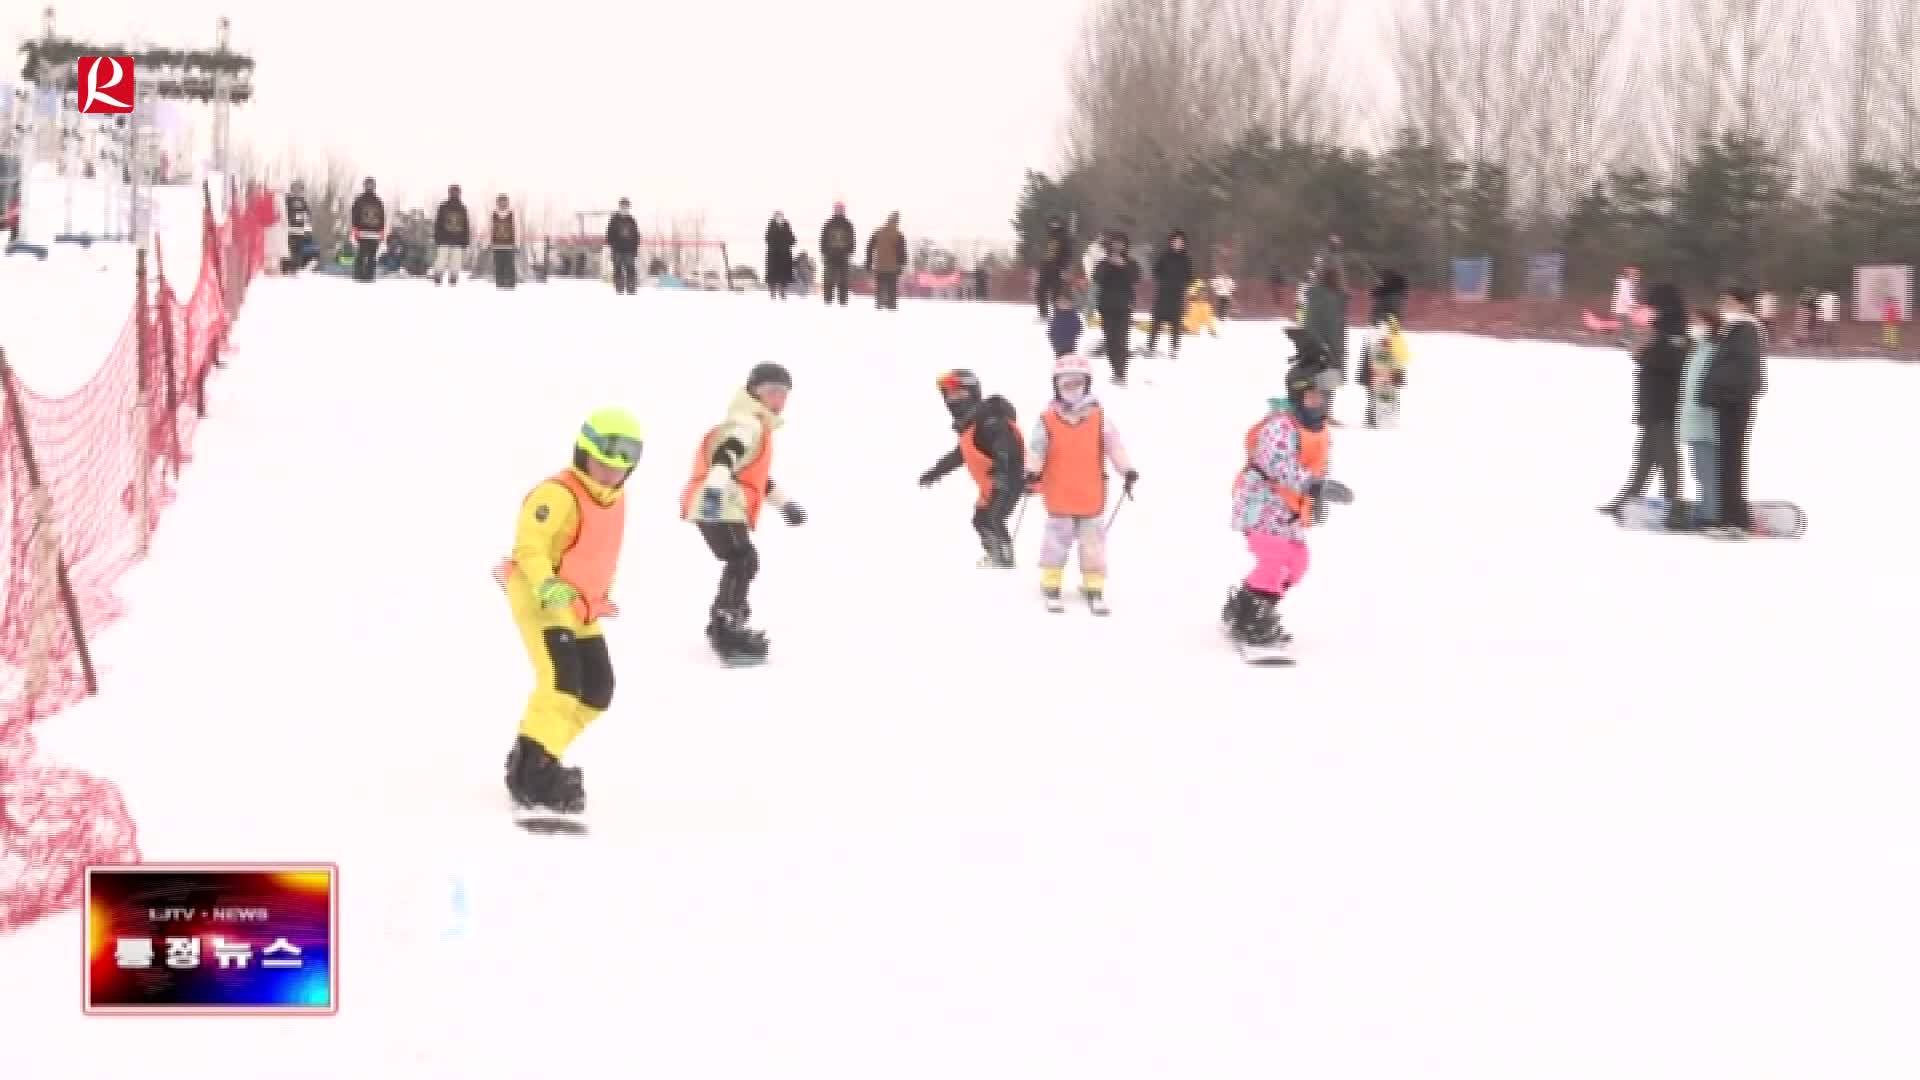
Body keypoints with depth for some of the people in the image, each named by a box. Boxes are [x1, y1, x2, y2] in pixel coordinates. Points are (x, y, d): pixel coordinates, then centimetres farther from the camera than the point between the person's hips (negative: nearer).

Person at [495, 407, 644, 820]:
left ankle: (533, 757, 17)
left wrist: (599, 597, 33)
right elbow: (529, 547, -24)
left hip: (580, 607, 9)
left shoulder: (614, 499, 11)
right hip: (540, 598, -9)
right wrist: (547, 587, -39)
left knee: (597, 689, 7)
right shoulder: (558, 494, -19)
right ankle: (532, 771, -21)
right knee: (562, 681, -23)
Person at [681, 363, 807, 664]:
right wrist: (716, 485, -51)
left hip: (726, 508, 11)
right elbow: (726, 454, -32)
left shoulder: (759, 427, 26)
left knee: (740, 564, 25)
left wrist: (782, 501, 50)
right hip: (718, 507, -11)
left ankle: (724, 625, 40)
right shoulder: (747, 424, -12)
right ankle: (727, 631, -29)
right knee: (744, 562, -22)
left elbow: (754, 470, 41)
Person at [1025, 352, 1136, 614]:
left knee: (1093, 540, 7)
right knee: (1057, 540, 5)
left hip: (1091, 495, 2)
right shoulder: (1048, 420, -5)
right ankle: (1051, 588, 15)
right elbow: (1036, 448, -5)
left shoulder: (1098, 417, -1)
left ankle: (1094, 590, 16)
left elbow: (1113, 444, 0)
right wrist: (1032, 472, -19)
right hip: (1059, 496, -2)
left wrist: (1127, 471, -8)